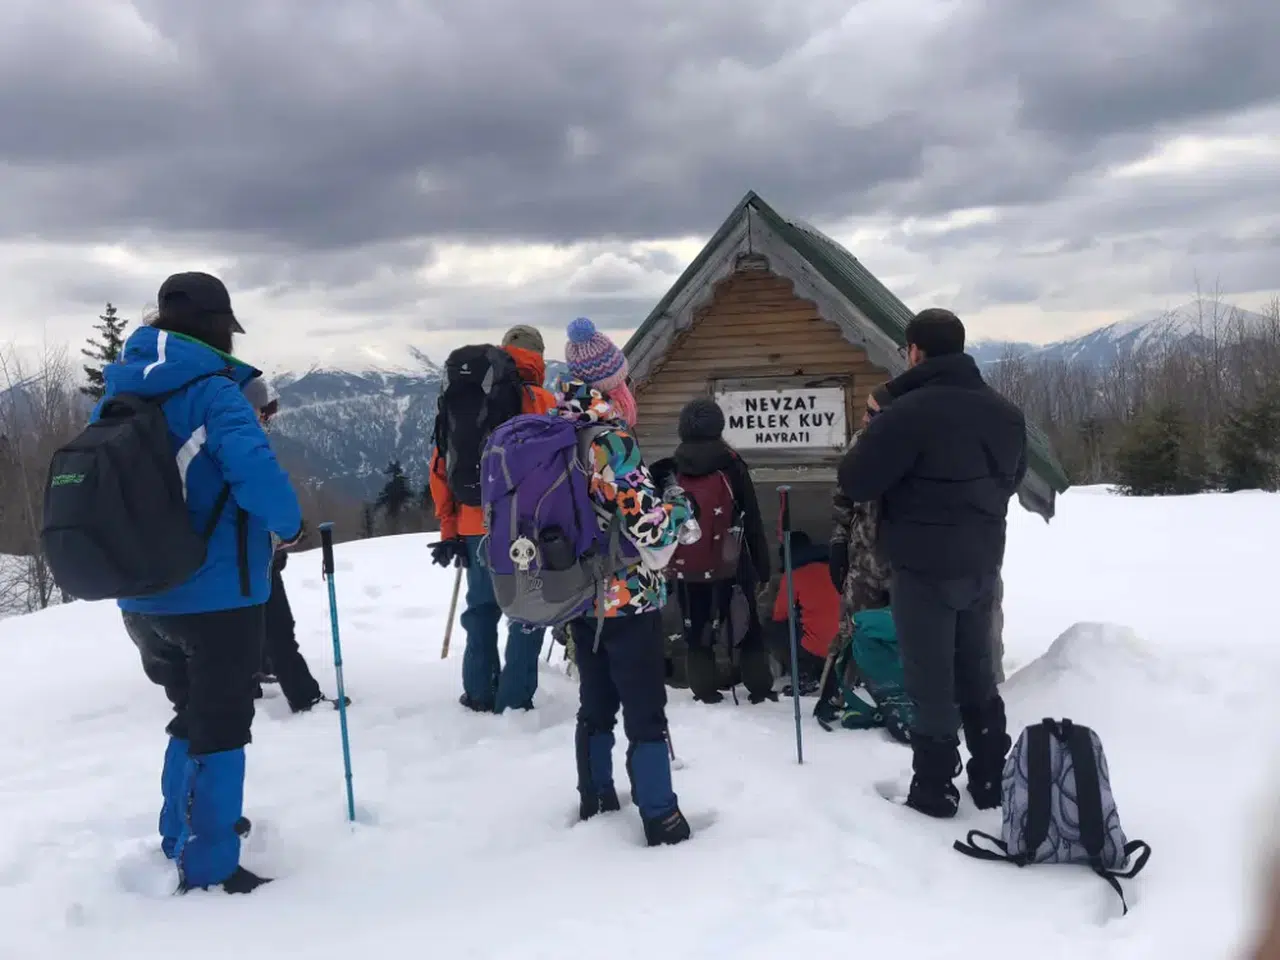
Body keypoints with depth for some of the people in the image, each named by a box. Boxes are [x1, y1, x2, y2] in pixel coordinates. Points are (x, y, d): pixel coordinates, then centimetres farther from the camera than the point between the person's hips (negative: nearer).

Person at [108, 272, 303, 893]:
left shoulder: (118, 394, 7)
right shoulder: (212, 393, -16)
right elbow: (256, 473, -29)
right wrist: (290, 524, -11)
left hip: (142, 602, 7)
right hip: (217, 598, -7)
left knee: (192, 715, 26)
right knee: (219, 728, 6)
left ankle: (182, 831, 40)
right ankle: (208, 870, 13)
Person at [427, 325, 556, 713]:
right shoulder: (541, 402, -4)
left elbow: (441, 466, 8)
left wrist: (449, 529, 13)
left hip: (476, 526, 4)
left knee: (481, 608, 17)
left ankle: (479, 694, 22)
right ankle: (514, 701, 4)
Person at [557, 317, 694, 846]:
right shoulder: (611, 441, -21)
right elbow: (649, 527, -24)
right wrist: (678, 503, -5)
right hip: (628, 600, -7)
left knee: (595, 704, 20)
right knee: (646, 713, 2)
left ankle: (595, 804, 32)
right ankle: (660, 821, 10)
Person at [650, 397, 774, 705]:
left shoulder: (666, 472, 0)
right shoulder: (731, 466, -7)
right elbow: (753, 520, -3)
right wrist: (762, 564, 6)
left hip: (688, 568, 2)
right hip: (732, 565, -2)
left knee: (696, 629, 12)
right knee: (746, 626, 10)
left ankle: (705, 690, 13)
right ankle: (760, 688, 13)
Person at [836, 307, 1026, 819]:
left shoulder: (909, 412, -19)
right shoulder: (1006, 412, 7)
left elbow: (855, 483, -14)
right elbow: (1012, 476, 21)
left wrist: (876, 432, 2)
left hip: (925, 567, -7)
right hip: (982, 563, 7)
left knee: (931, 681, 3)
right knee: (977, 674, 18)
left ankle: (934, 790, 12)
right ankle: (992, 782, 26)